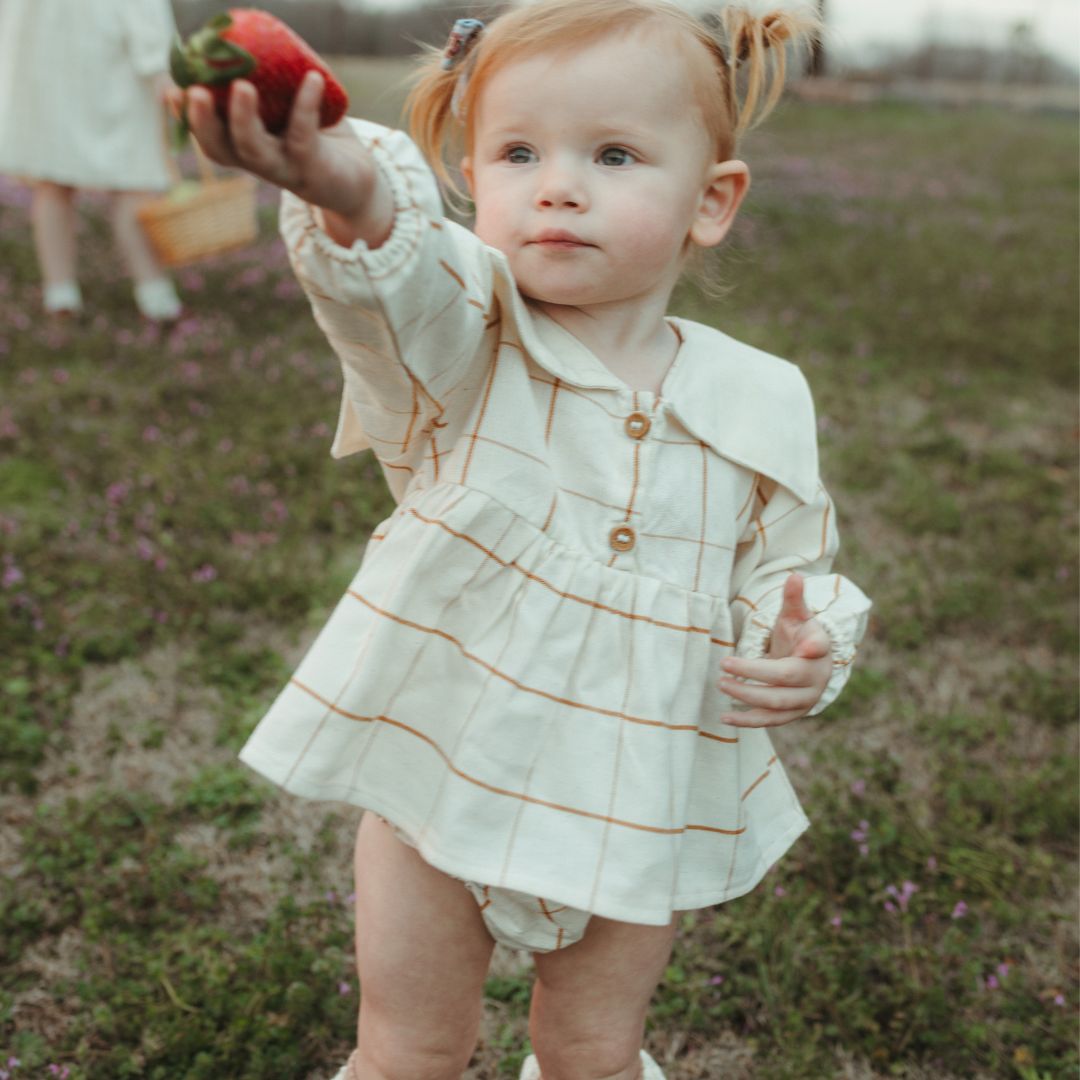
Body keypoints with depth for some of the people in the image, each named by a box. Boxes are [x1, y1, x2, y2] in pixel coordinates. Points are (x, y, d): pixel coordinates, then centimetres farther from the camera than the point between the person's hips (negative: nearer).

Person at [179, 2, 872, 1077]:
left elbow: (785, 568, 5)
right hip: (437, 773, -1)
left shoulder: (760, 401, -8)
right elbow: (394, 275, -39)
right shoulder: (459, 337, -15)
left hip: (634, 805, 2)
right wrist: (349, 191, -62)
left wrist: (803, 652, -17)